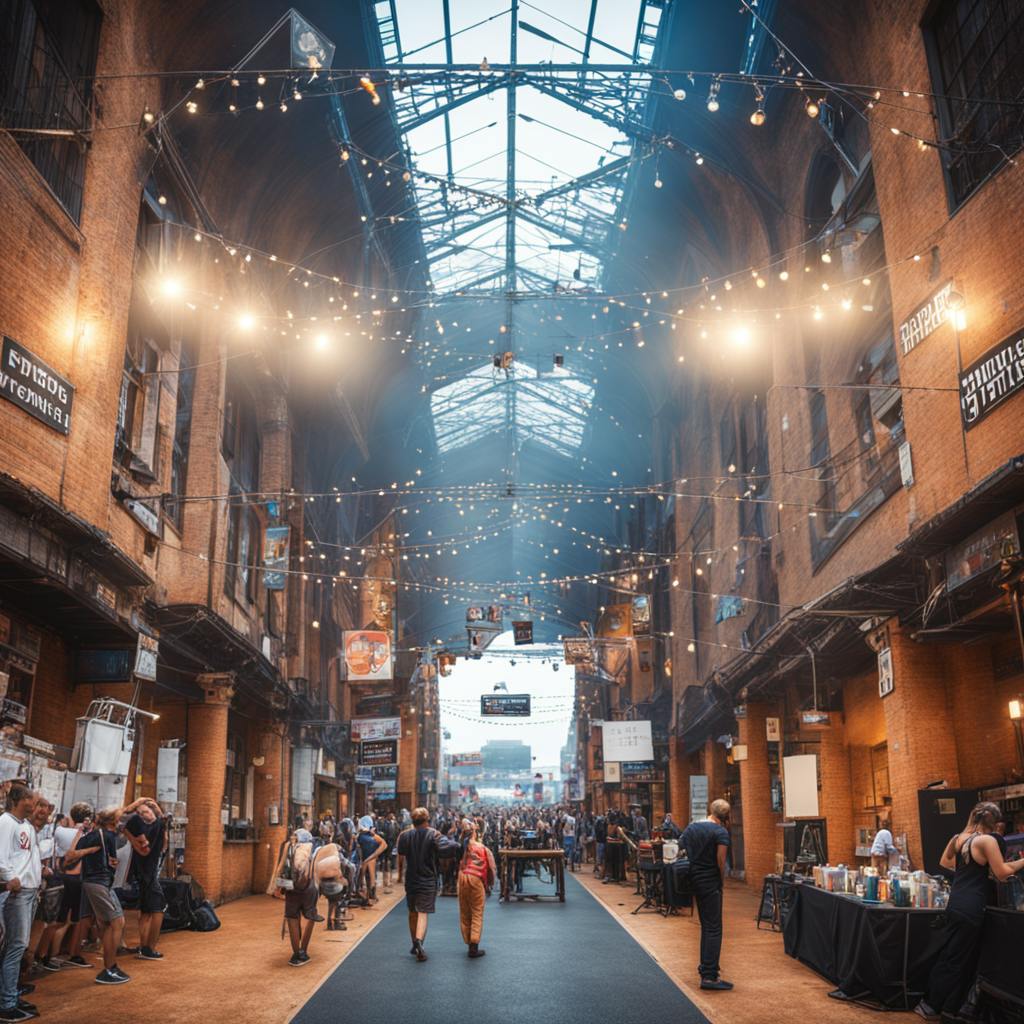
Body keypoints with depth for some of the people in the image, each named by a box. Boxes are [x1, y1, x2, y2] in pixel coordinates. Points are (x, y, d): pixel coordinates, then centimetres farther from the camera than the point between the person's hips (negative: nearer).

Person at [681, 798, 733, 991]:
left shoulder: (689, 829, 8)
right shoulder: (721, 832, -13)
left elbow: (686, 855, 8)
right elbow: (720, 861, -16)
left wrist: (694, 873, 11)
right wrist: (721, 878, 1)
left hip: (694, 880, 8)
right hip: (711, 883, -7)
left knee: (706, 925, 22)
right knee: (714, 928, -5)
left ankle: (706, 967, 32)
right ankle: (710, 976, -9)